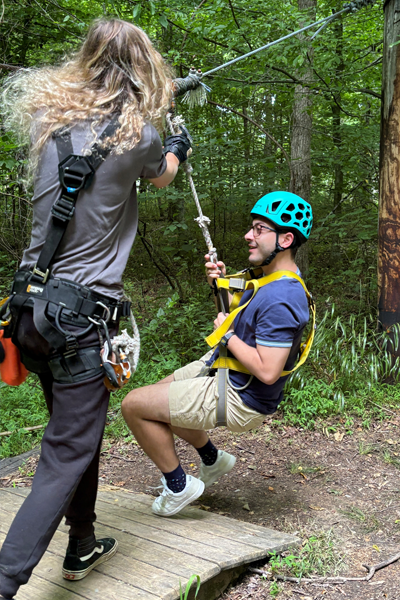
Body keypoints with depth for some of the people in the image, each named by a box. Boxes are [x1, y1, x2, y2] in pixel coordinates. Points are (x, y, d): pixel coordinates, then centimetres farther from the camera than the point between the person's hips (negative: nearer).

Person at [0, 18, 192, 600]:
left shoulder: (50, 119, 5)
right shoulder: (138, 135, -9)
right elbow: (163, 176, 14)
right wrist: (178, 147, 37)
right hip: (81, 314, -7)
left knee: (77, 434, 22)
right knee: (65, 458, 1)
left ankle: (82, 547, 39)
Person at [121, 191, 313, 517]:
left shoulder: (281, 300, -29)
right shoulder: (270, 274, 3)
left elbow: (267, 371, -32)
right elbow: (236, 312, 15)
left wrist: (227, 335, -19)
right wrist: (221, 284, -3)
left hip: (238, 398, -10)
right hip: (222, 367, 11)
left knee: (134, 404, -9)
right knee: (158, 393, 25)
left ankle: (178, 487, 8)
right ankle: (213, 460, 35)